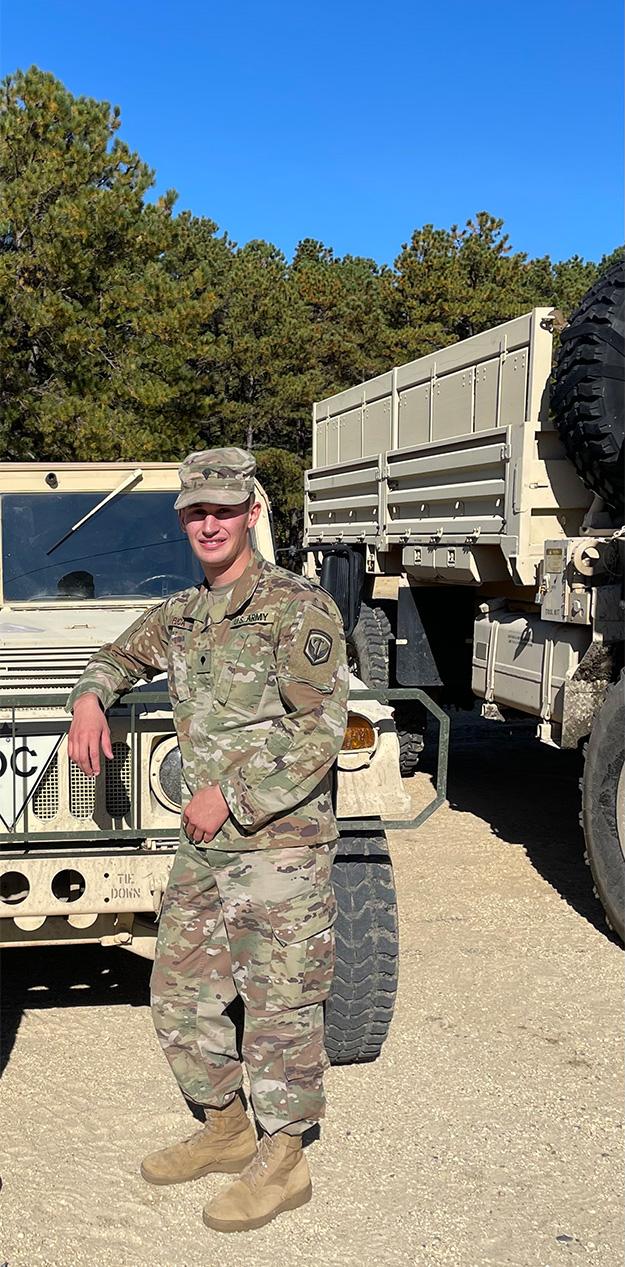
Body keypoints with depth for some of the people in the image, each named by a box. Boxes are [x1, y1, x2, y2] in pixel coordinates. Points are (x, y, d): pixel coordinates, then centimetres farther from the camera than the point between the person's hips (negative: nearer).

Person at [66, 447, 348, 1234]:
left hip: (280, 844, -8)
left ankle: (282, 1163, 17)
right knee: (180, 997, 15)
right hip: (202, 848, 8)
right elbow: (121, 655, 30)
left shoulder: (298, 608, -11)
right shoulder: (181, 615, 11)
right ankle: (224, 1130, 34)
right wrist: (89, 698, 7)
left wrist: (230, 795, -19)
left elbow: (320, 730, -18)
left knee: (278, 1004, 2)